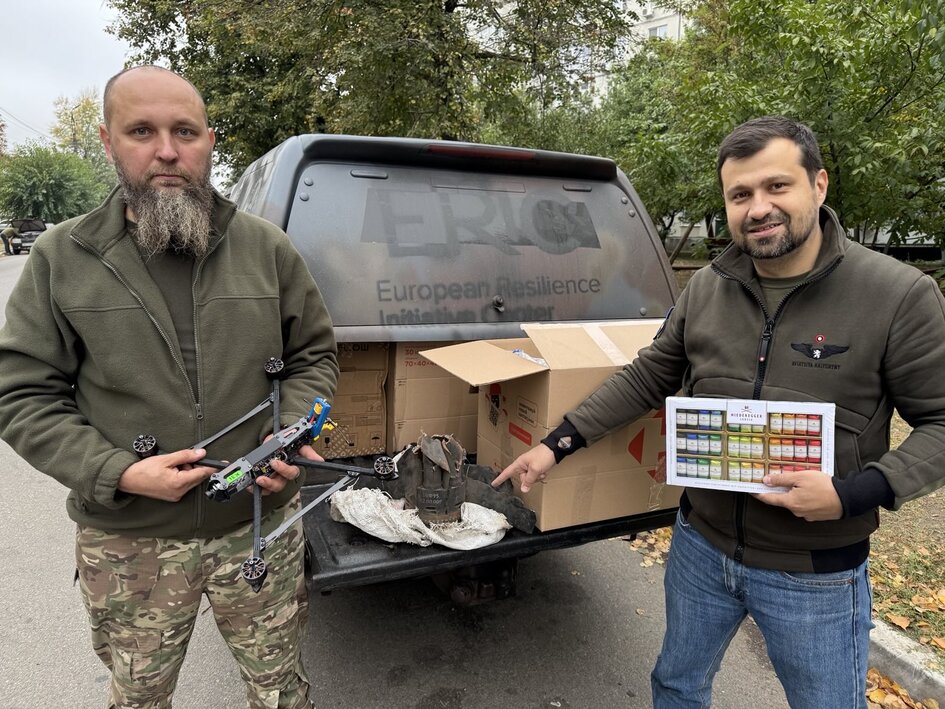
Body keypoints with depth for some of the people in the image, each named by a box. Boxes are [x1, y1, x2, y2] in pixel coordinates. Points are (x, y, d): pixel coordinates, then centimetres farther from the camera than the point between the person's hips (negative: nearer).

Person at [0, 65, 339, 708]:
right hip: (128, 543, 0)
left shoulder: (267, 248, -3)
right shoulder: (61, 260, -5)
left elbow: (315, 355, 5)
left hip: (263, 526, 1)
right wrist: (120, 473, -15)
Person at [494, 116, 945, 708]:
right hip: (700, 548, 4)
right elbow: (646, 378, 3)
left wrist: (856, 494, -24)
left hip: (817, 576, -3)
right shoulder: (706, 289, -4)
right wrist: (558, 445, -1)